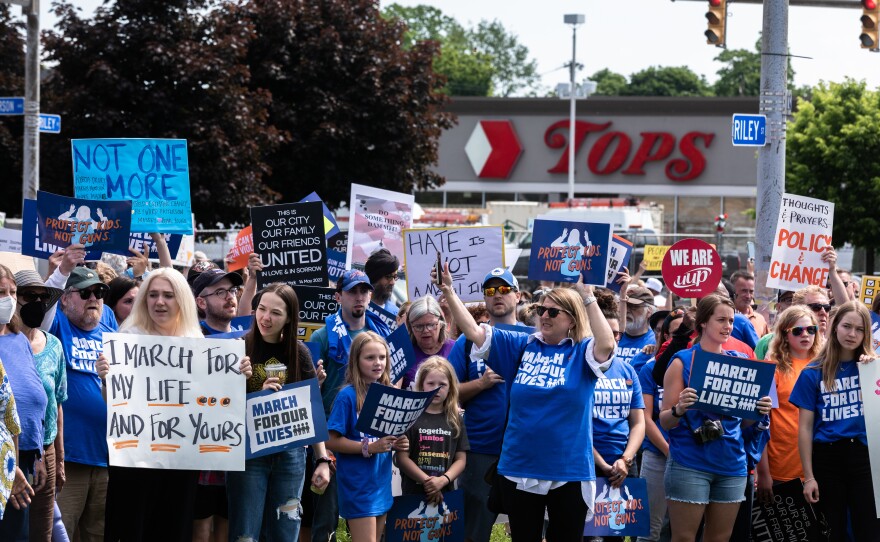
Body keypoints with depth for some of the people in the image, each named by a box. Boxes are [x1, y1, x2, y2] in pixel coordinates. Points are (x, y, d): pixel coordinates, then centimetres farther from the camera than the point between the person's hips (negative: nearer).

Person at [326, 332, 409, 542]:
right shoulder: (348, 395, -12)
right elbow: (331, 440, -15)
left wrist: (397, 444, -4)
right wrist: (369, 448, -23)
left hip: (382, 481, 7)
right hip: (358, 483, -7)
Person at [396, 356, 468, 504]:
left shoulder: (455, 420, 10)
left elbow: (461, 459, 8)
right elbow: (402, 457, -6)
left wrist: (443, 480, -11)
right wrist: (427, 481, -13)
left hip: (445, 493, 3)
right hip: (413, 492, -3)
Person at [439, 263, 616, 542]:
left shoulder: (582, 352, -3)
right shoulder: (522, 346, 6)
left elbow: (607, 345, -25)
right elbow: (474, 332, 1)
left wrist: (588, 299, -23)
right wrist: (449, 292, -9)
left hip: (569, 472, -3)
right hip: (520, 469, 3)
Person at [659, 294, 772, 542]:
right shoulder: (682, 362, -3)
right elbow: (664, 420, -3)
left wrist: (760, 412, -5)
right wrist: (679, 410, -24)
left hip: (732, 464, 5)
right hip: (690, 464, -5)